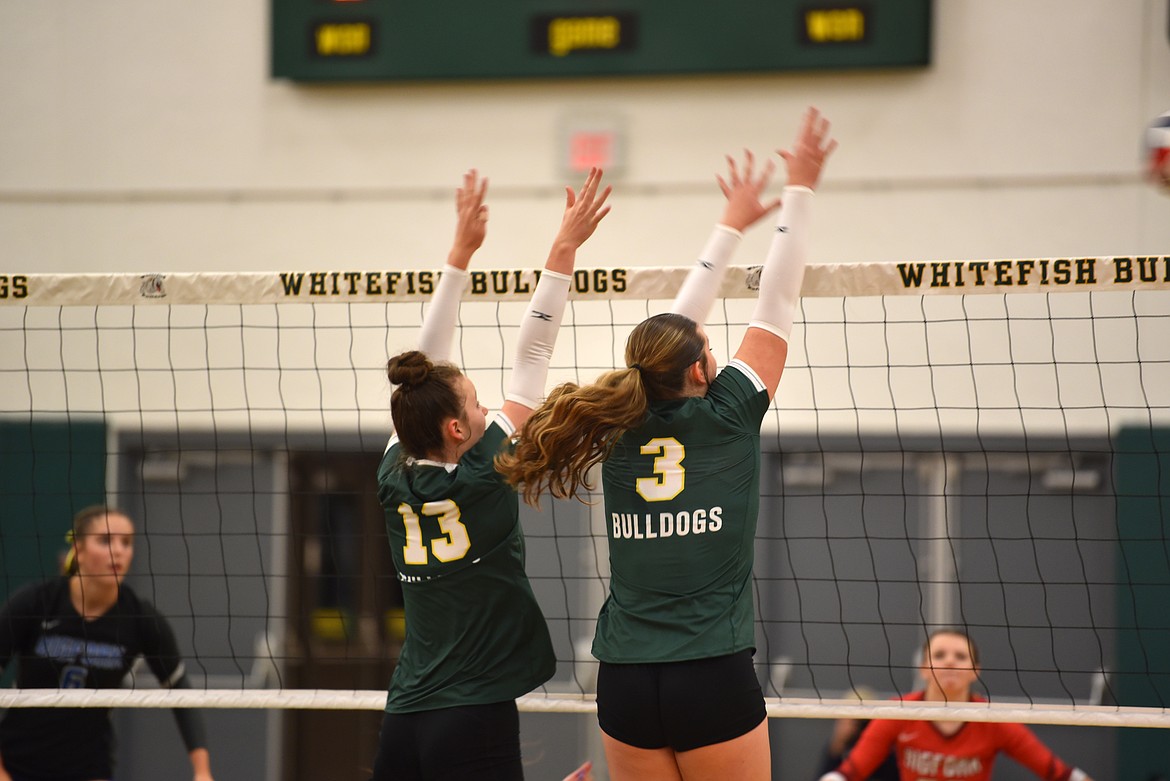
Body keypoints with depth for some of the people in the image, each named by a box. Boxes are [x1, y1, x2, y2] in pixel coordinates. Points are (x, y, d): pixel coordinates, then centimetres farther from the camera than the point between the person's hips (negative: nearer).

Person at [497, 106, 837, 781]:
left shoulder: (623, 426, 9)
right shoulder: (726, 415, -3)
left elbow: (676, 328, 23)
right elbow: (778, 304, 5)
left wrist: (733, 225, 34)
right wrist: (801, 190, 14)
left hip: (626, 684, 5)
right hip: (715, 680, -5)